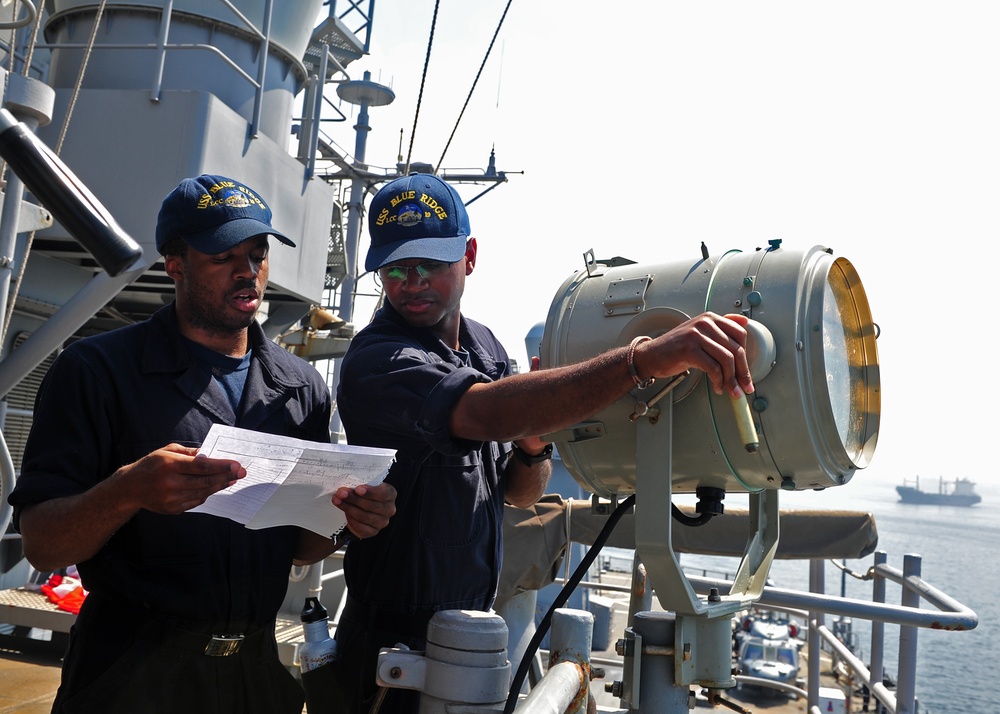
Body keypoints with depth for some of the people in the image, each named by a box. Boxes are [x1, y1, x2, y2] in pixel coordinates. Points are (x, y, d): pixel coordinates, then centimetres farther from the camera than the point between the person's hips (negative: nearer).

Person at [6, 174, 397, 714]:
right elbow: (41, 545, -11)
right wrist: (127, 491, -30)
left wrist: (346, 518, -13)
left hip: (260, 670, 5)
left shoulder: (301, 385, 4)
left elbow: (299, 548, 8)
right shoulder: (97, 370, -9)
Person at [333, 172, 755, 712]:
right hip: (397, 641, -6)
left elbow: (520, 494, 5)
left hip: (472, 625, 6)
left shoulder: (484, 345, 1)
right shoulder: (375, 362, -22)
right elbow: (485, 412, -43)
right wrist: (647, 358, -52)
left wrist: (533, 447, -17)